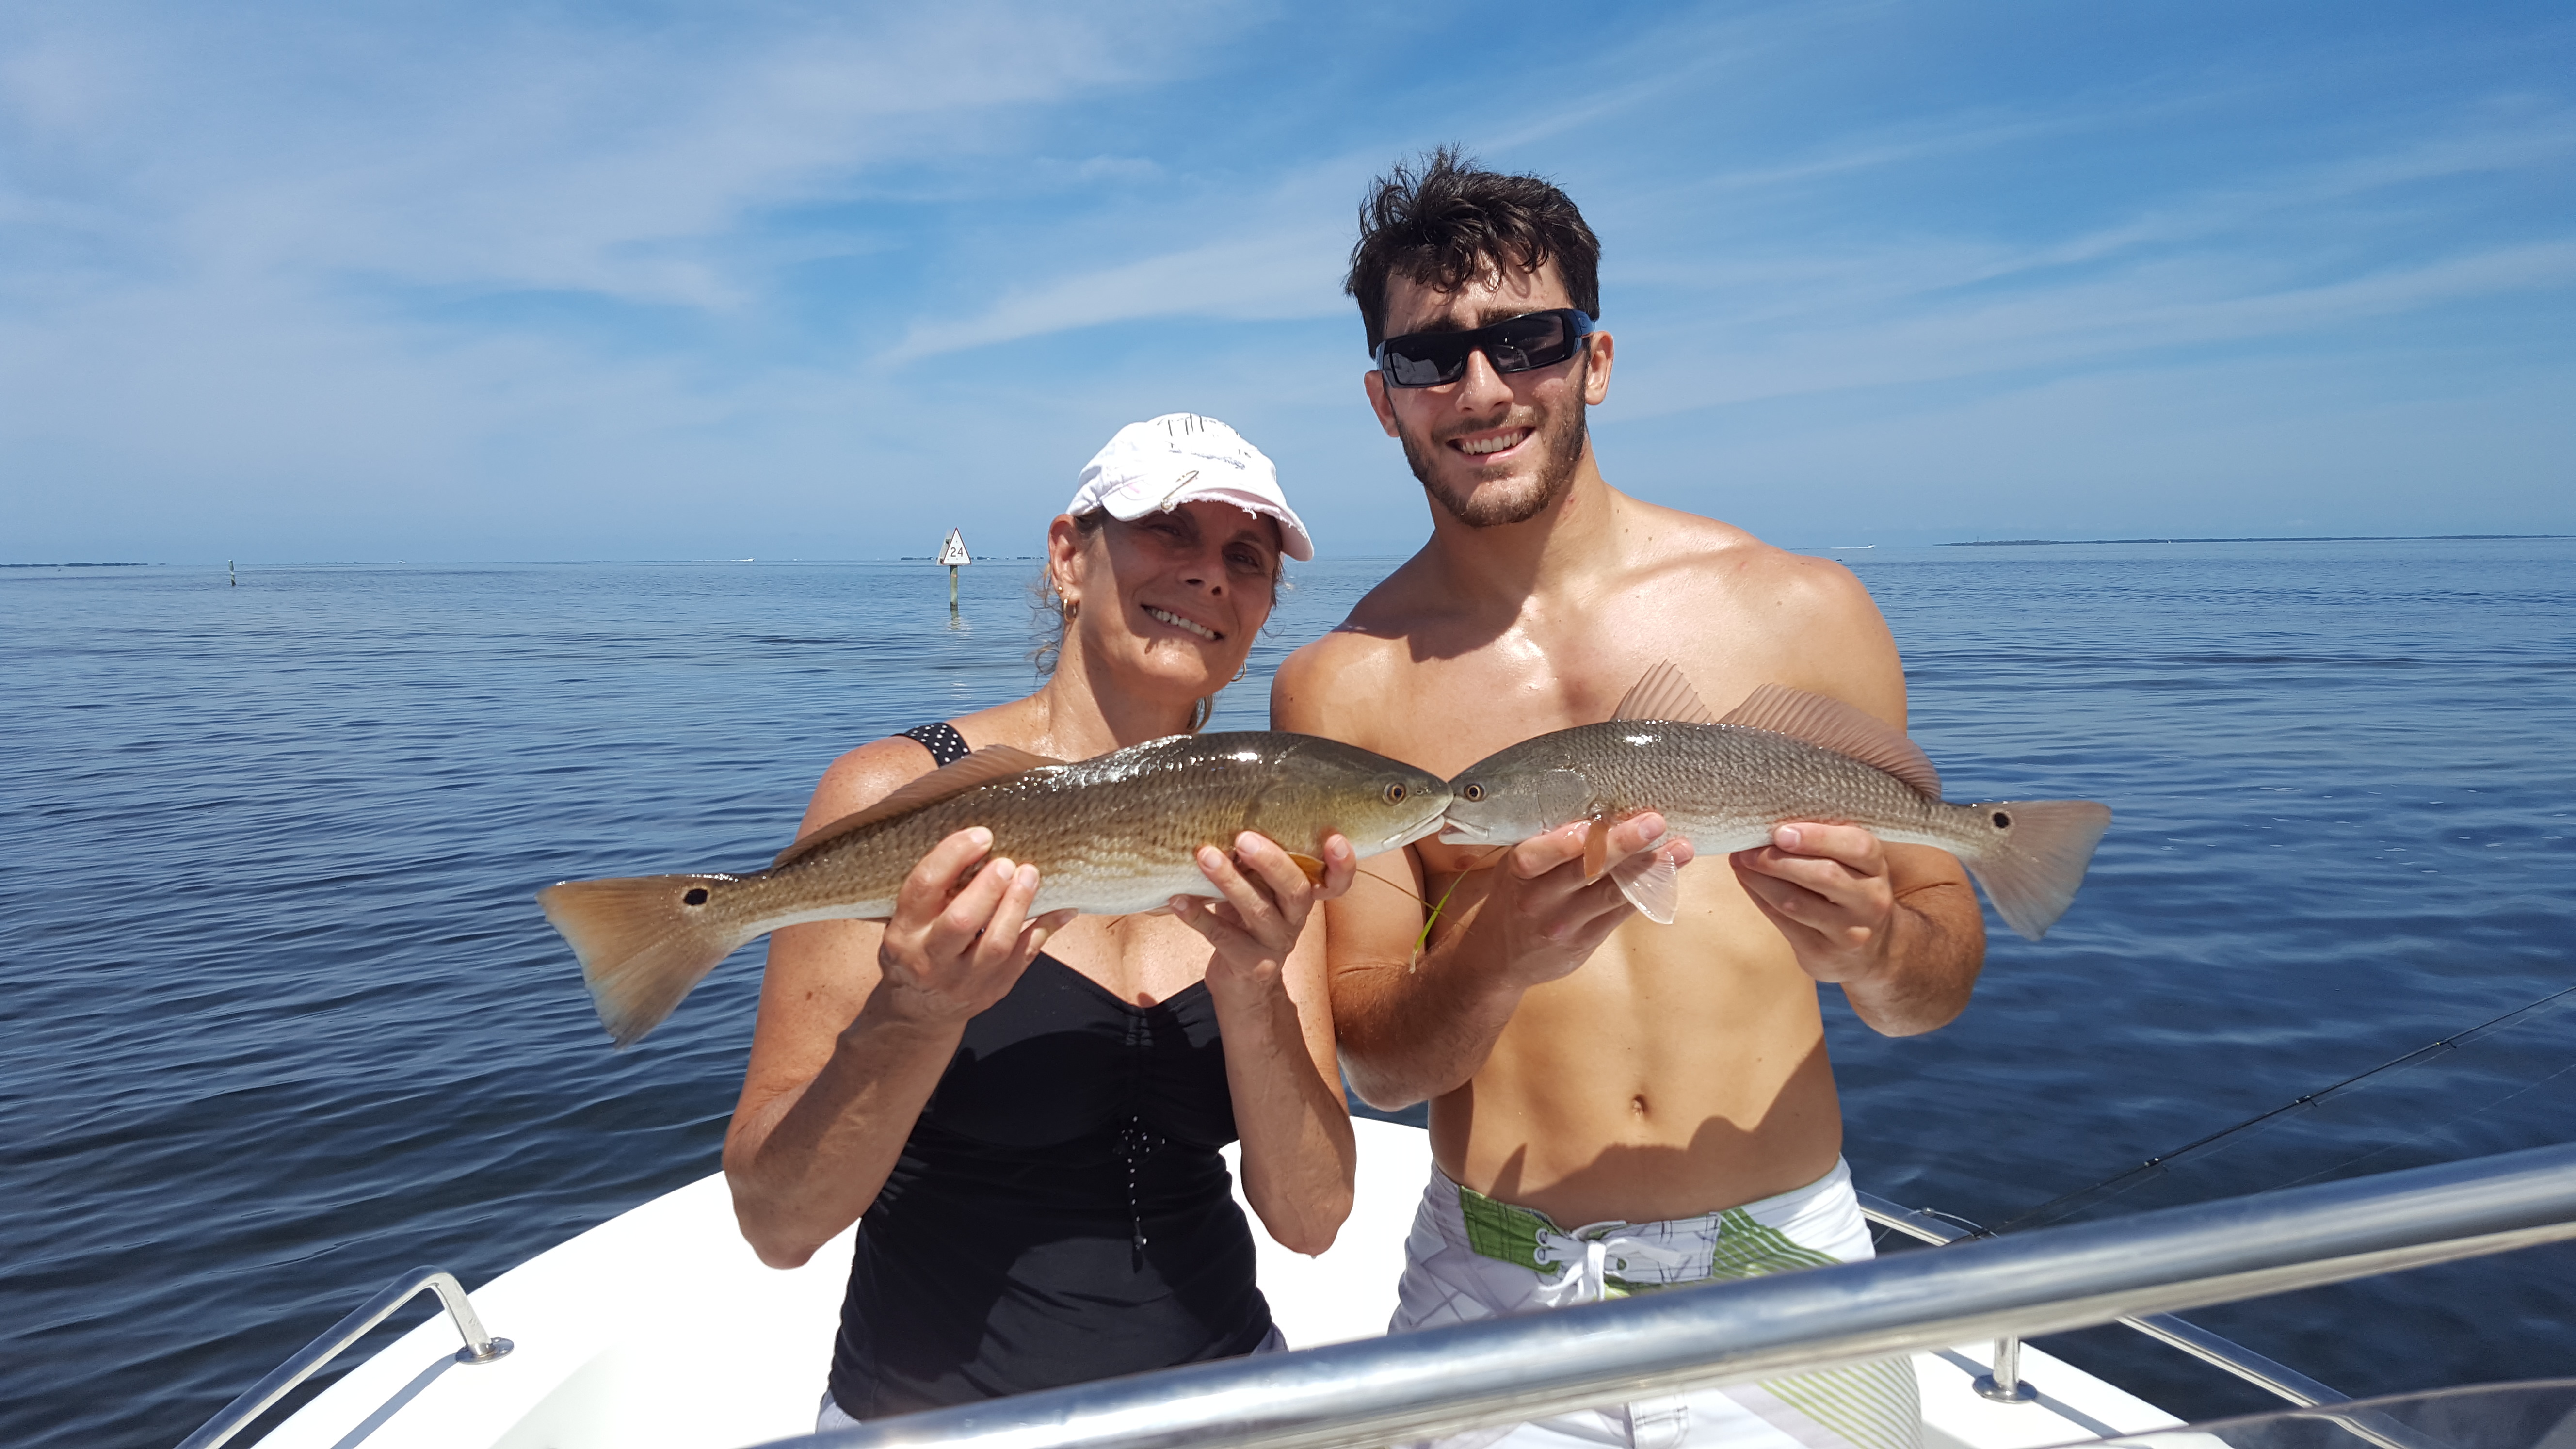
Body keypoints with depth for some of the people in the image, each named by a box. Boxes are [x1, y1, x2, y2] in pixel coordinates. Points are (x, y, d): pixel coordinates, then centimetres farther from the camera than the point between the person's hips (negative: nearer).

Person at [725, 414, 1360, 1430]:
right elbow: (776, 1225, -13)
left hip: (1221, 1381, 4)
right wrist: (917, 1013, -29)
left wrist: (1251, 986, -23)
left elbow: (1309, 1219, -8)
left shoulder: (1258, 841, -4)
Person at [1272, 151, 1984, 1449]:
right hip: (1493, 1295, 0)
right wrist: (1496, 956, -25)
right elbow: (1374, 1061, -5)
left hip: (1782, 1265, 1)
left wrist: (1876, 948, -20)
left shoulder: (1801, 611, -4)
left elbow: (1945, 970, 2)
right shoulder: (1342, 687, -5)